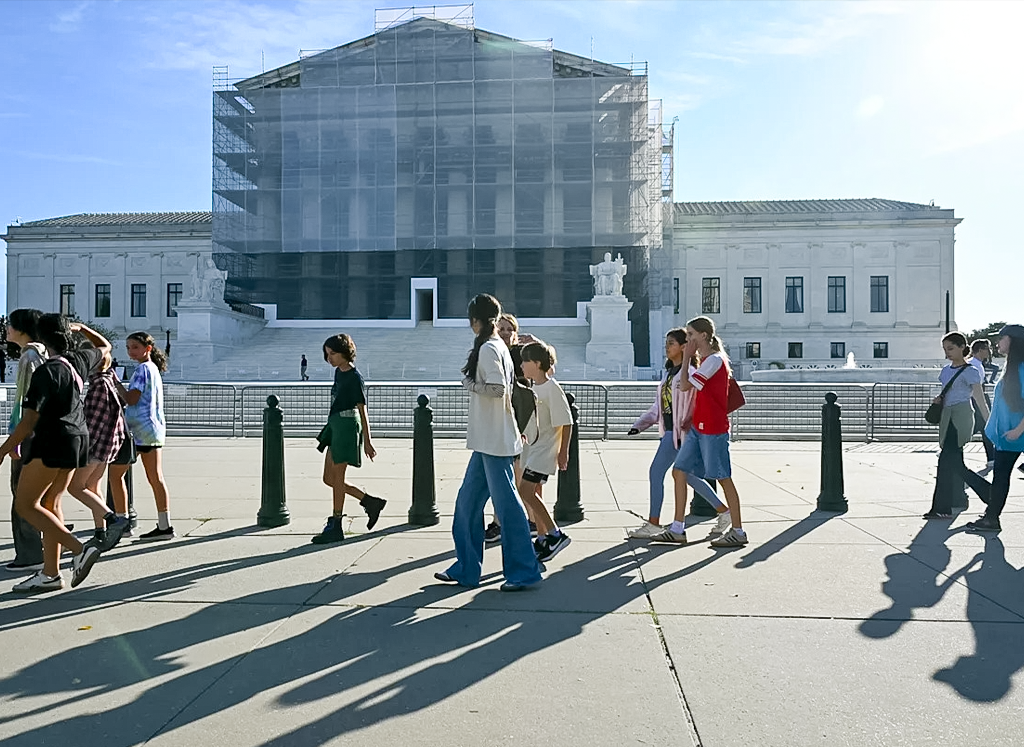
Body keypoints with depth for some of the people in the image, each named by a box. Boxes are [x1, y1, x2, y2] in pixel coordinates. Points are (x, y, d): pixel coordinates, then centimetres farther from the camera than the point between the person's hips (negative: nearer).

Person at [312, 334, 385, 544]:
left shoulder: (355, 378, -13)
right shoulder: (338, 372, 12)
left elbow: (362, 411, -13)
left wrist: (367, 441, -13)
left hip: (347, 426, -10)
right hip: (335, 426, 10)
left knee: (337, 478, -2)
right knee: (328, 478, 10)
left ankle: (335, 527, 8)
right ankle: (371, 502, 19)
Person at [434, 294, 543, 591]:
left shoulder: (488, 348, -13)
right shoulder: (499, 347, 15)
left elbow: (498, 388, -23)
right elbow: (503, 386, 17)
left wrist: (470, 384, -11)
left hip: (494, 442, -10)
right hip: (487, 441, 10)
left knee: (506, 504, -2)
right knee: (467, 502, 13)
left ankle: (524, 572, 8)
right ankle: (466, 569, 22)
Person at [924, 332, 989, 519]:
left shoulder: (970, 372, -8)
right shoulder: (946, 369, 14)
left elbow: (980, 399, -13)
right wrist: (939, 399, 4)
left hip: (961, 416, -8)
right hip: (947, 416, 8)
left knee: (947, 459, -15)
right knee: (954, 460, 16)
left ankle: (942, 507, -16)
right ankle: (959, 497, 29)